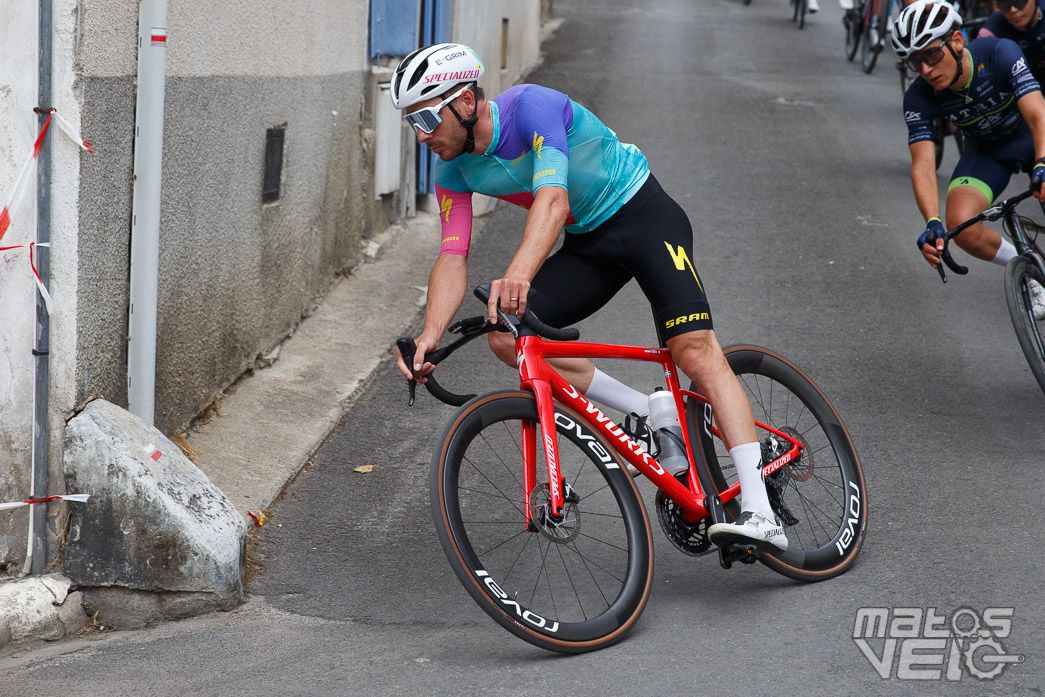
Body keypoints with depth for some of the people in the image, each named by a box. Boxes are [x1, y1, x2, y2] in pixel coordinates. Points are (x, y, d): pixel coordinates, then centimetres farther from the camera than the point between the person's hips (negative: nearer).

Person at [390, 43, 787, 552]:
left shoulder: (532, 106, -26)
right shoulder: (454, 170, -6)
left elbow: (552, 200, -40)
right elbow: (452, 256, -12)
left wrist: (518, 273, -57)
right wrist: (430, 335, -30)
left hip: (644, 216, -7)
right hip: (587, 243, 7)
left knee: (694, 348, -23)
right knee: (505, 335, -13)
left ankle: (759, 514, -29)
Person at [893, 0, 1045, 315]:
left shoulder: (1000, 53, -32)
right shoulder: (919, 97, -24)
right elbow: (922, 165, -29)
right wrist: (932, 223, -45)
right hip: (985, 151, 2)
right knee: (961, 226, -24)